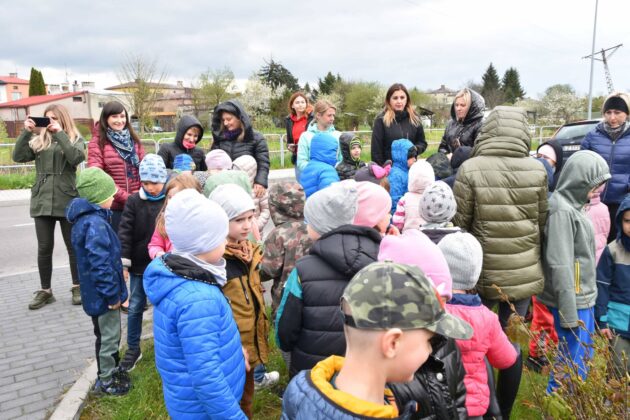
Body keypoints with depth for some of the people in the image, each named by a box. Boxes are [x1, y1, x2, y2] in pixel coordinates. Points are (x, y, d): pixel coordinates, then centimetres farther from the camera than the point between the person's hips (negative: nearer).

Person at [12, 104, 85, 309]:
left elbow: (76, 157, -17)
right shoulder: (38, 140, 10)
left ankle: (77, 287, 21)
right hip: (42, 201, 3)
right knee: (44, 248, 7)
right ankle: (45, 290, 20)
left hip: (67, 201, -2)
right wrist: (26, 132, -8)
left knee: (73, 246, 7)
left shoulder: (75, 139, 4)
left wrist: (60, 133, -15)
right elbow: (18, 156, -2)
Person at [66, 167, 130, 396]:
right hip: (103, 293, -10)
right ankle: (105, 381, 23)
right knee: (109, 337, 7)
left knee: (107, 334, 24)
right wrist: (112, 294, -21)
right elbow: (100, 264, -29)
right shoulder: (96, 223, -26)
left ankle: (111, 370, 41)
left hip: (96, 291, 10)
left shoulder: (86, 217, 6)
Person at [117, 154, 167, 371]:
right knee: (134, 308, 11)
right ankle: (133, 349, 27)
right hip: (139, 265, 2)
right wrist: (124, 263, -10)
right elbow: (125, 233, -5)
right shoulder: (134, 201, -5)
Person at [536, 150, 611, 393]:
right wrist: (569, 313, -20)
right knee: (571, 363, 2)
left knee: (584, 358, 22)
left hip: (583, 299, 10)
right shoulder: (562, 210, -22)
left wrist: (585, 302, 16)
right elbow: (560, 266, -23)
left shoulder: (571, 204, 7)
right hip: (573, 302, -10)